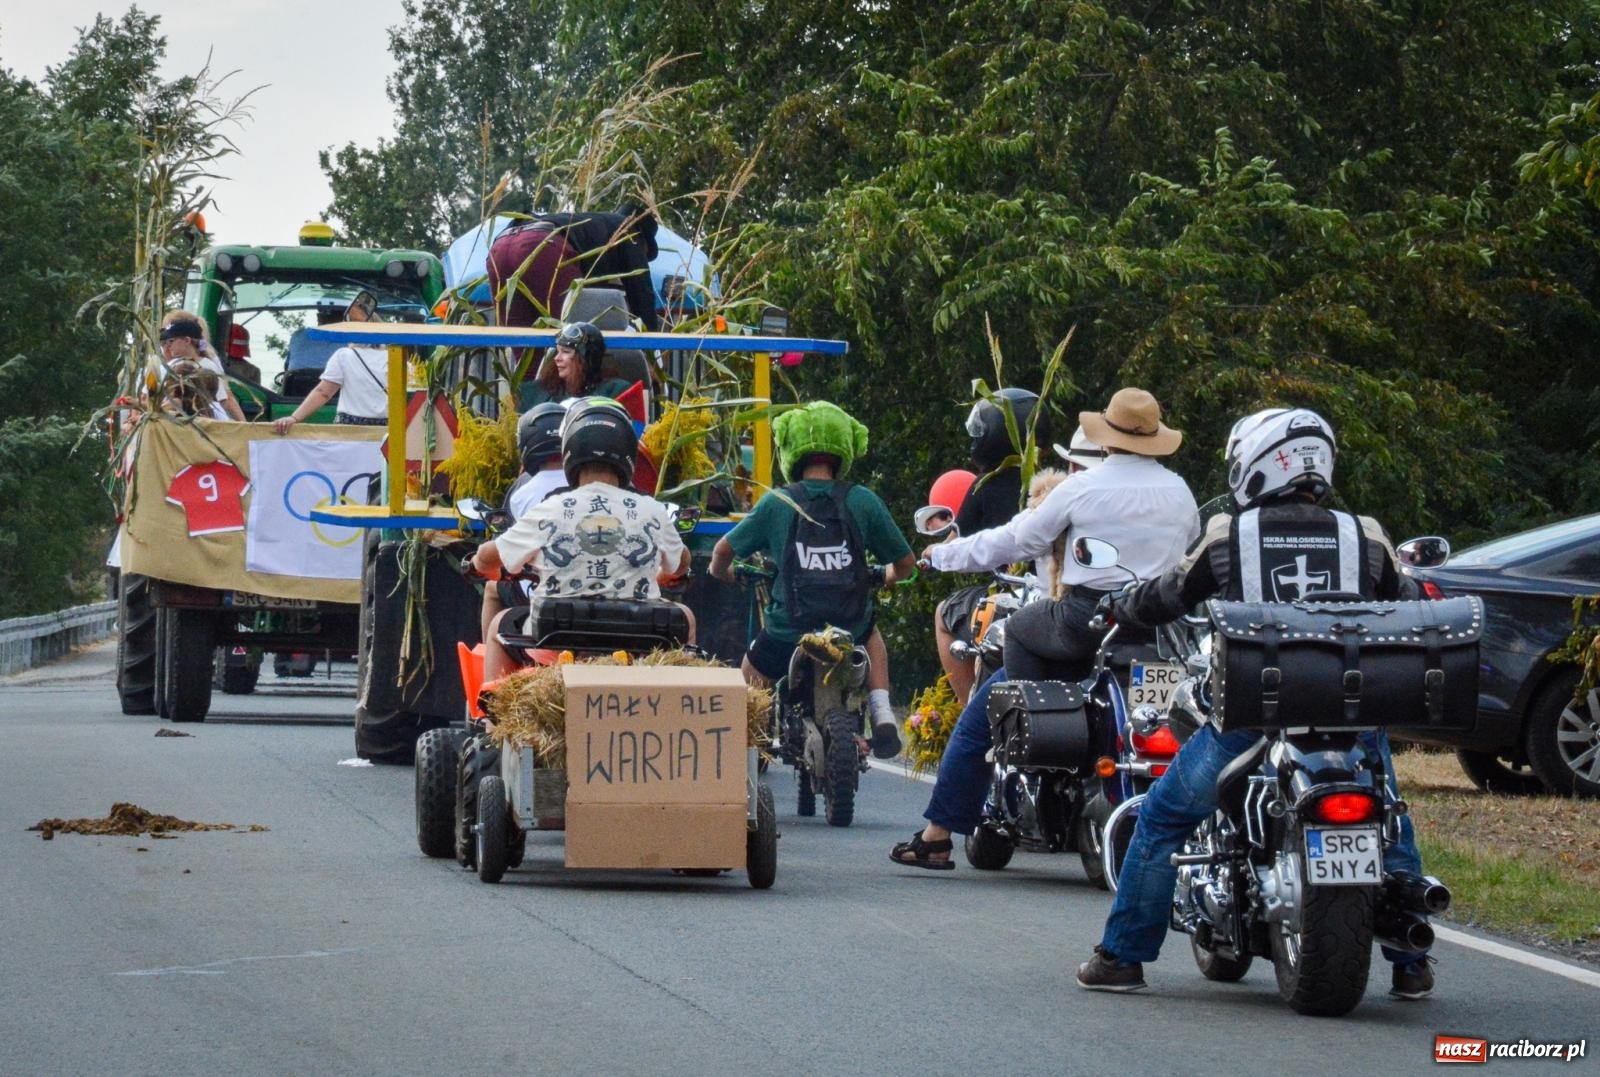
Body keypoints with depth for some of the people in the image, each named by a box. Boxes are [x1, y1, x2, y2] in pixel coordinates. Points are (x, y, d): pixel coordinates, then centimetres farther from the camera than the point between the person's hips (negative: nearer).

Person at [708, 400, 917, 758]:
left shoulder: (776, 504, -2)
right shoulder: (864, 501, -2)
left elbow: (723, 550, 6)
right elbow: (905, 564, 6)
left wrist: (722, 573, 30)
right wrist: (890, 575, 30)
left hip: (787, 640, -1)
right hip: (850, 636, 1)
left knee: (750, 674, 31)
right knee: (871, 630, 36)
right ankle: (882, 714, 18)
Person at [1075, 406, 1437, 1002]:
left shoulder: (1227, 534, 1)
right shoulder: (1365, 536, 4)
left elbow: (1165, 599, 13)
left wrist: (1119, 606, 35)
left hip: (1252, 720, -2)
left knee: (1162, 819, 16)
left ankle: (1122, 955, 15)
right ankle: (1411, 964, 22)